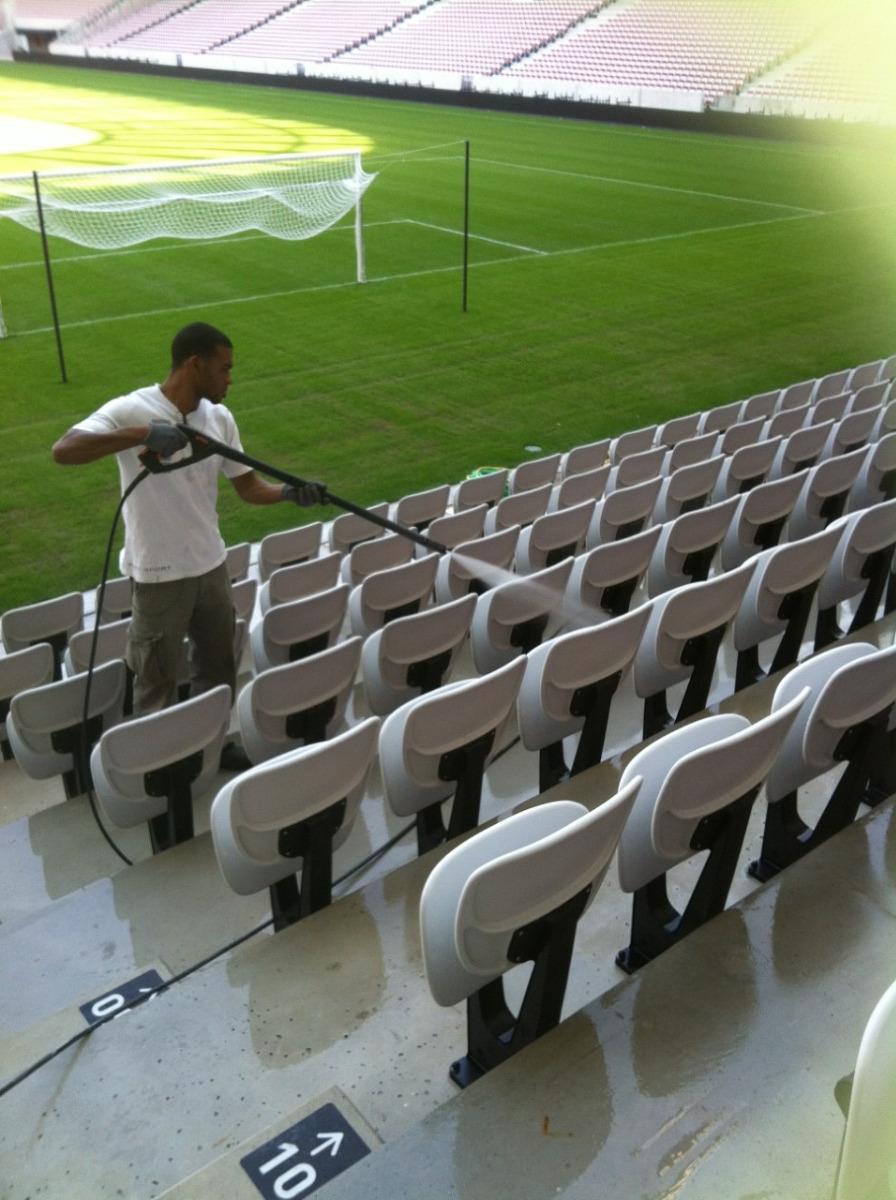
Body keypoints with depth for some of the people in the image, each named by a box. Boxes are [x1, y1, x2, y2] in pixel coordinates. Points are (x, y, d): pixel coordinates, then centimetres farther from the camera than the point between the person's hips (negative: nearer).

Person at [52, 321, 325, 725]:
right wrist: (140, 434, -41)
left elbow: (248, 486, 6)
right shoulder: (131, 410, -17)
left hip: (212, 566, 6)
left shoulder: (220, 418, 2)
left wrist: (289, 492, -15)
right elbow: (63, 451, -30)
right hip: (159, 575, -6)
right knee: (157, 682, 8)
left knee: (219, 670, 20)